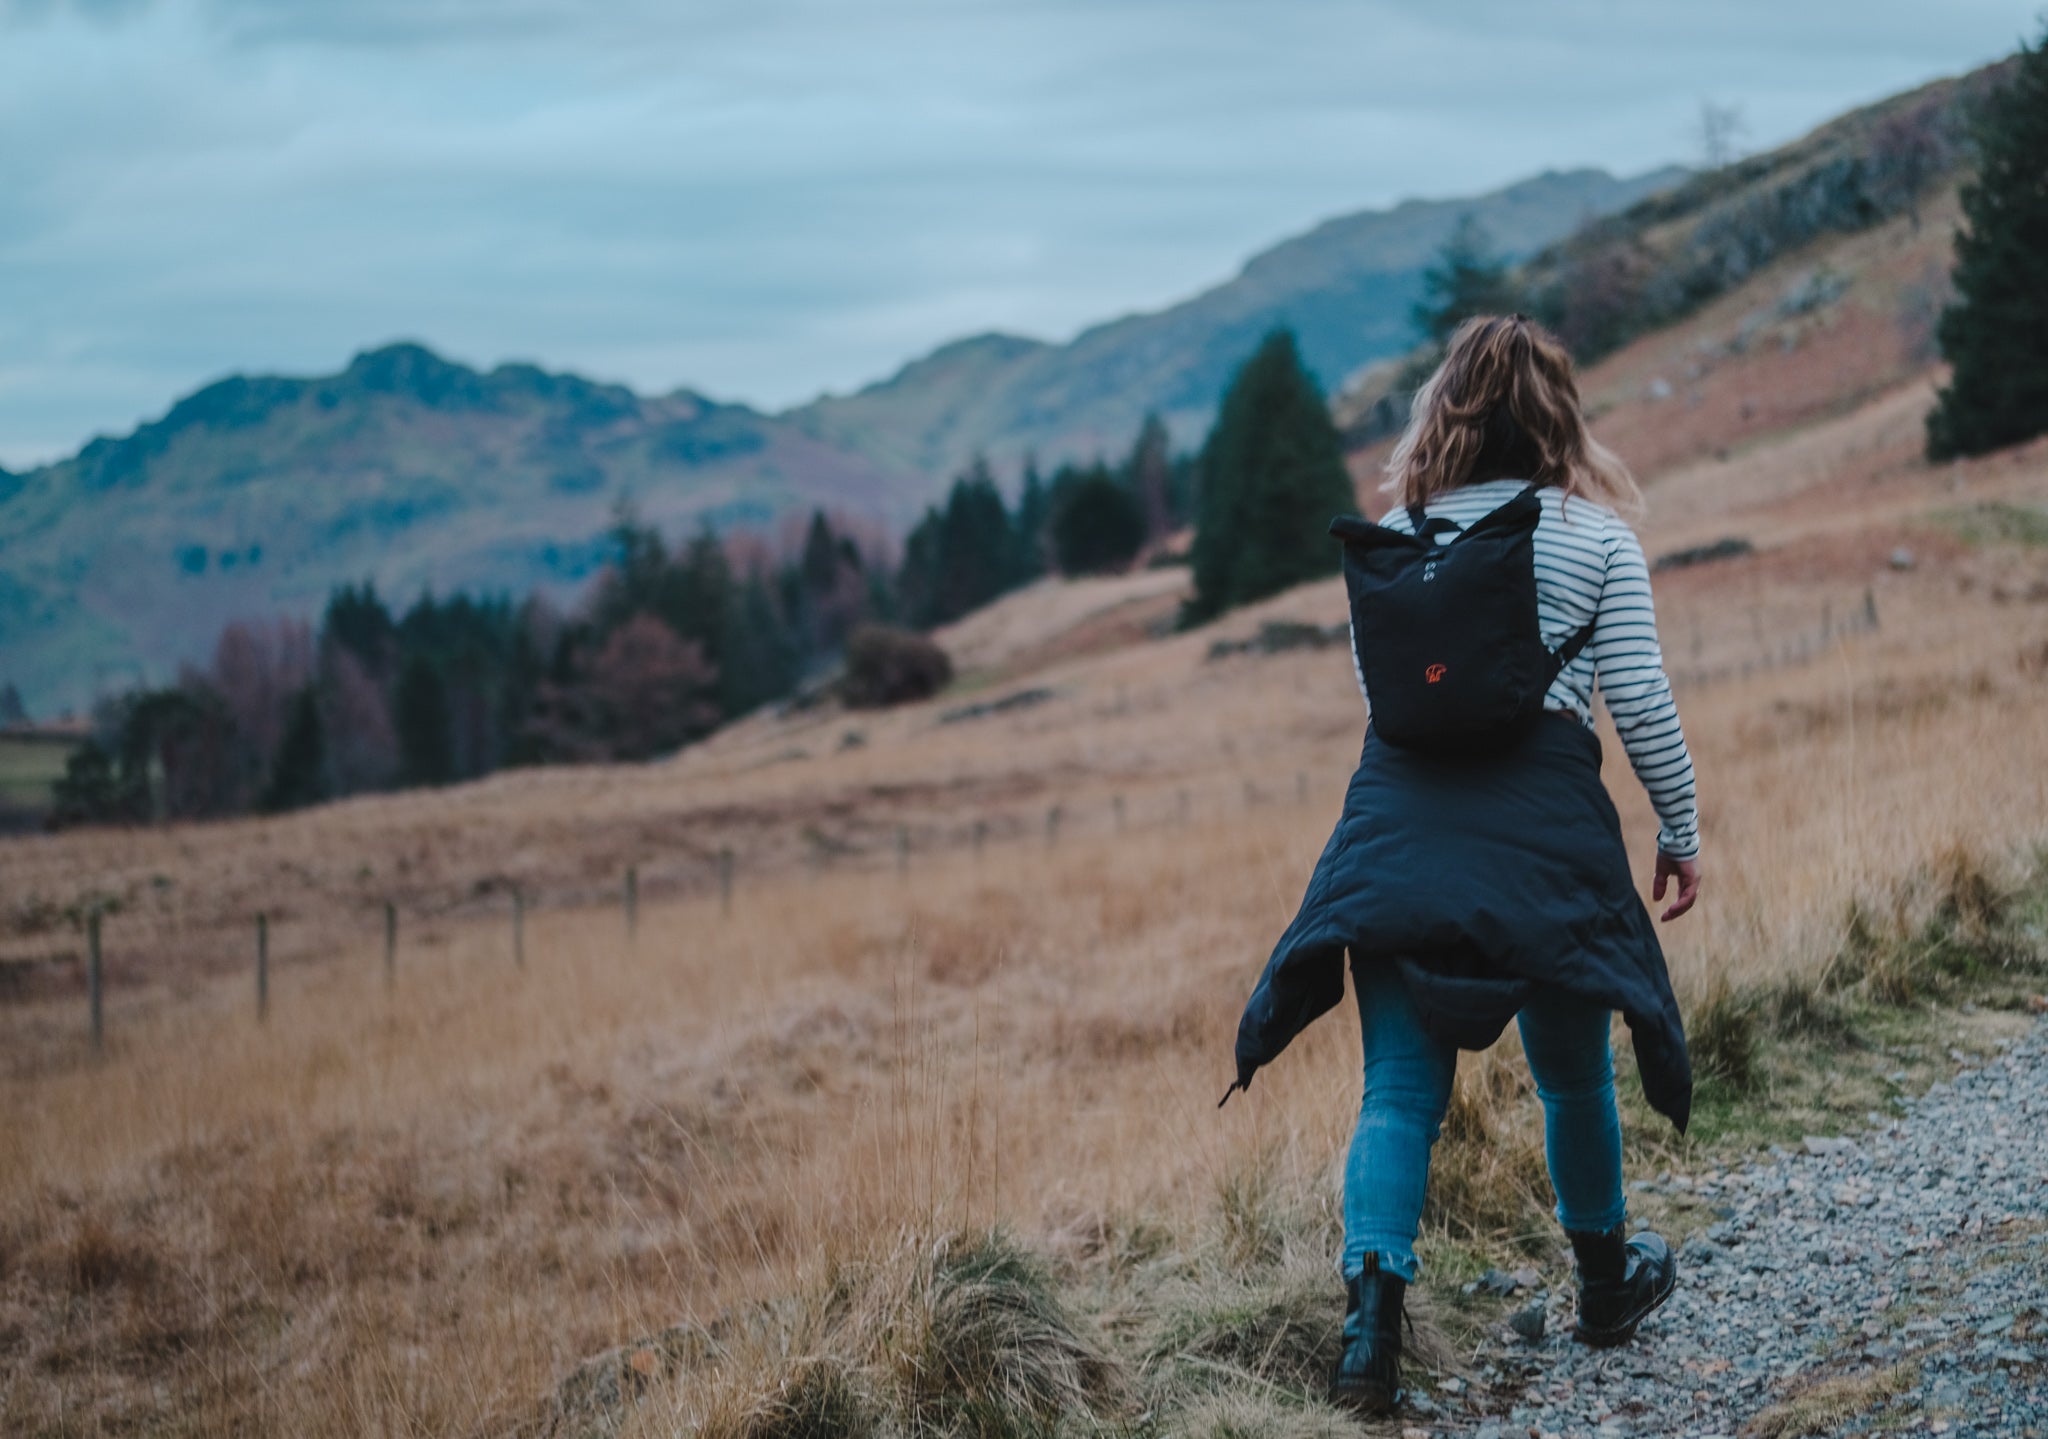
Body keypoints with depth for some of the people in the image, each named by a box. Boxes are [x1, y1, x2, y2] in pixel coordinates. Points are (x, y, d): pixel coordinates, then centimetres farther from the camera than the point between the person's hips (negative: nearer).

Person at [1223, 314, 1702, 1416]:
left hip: (1399, 824, 2)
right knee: (1572, 1069, 17)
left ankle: (1371, 1322, -12)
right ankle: (1606, 1283, 37)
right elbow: (1641, 702, -3)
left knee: (1399, 1090, 3)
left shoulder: (1384, 540, 8)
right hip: (1544, 825, -2)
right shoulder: (1594, 537, -1)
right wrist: (1681, 830, 7)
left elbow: (1374, 694, 13)